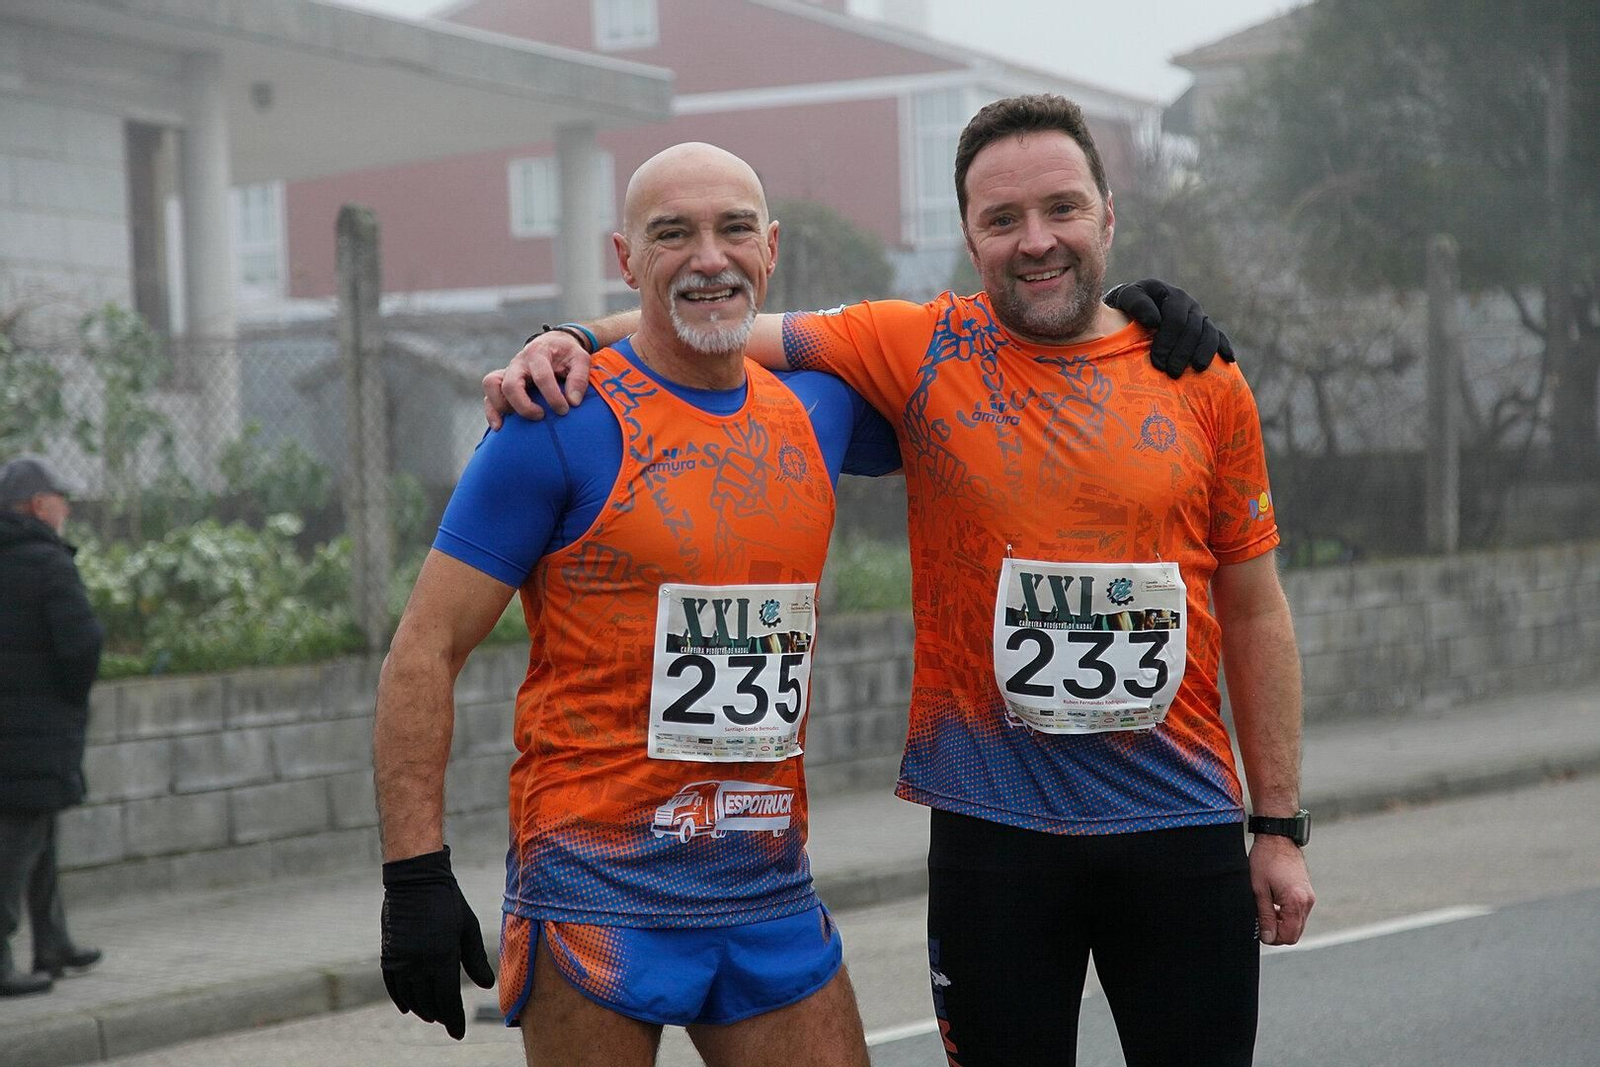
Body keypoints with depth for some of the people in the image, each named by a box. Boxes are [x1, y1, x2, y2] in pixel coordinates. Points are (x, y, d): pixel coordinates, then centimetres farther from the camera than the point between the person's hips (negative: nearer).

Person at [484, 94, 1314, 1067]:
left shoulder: (1203, 383, 4)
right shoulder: (923, 352, 0)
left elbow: (1254, 611, 8)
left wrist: (1281, 827, 7)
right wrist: (571, 343, -16)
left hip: (1184, 828, 1)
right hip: (994, 829, -1)